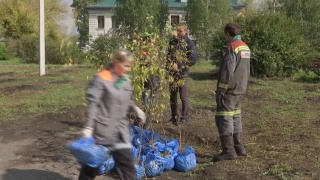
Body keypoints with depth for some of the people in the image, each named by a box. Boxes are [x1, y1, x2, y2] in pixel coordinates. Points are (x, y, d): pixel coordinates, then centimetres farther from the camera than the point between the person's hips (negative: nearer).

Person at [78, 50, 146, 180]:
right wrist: (88, 127, -21)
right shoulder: (101, 79, -14)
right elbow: (93, 104, -16)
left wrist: (135, 108, 3)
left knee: (126, 161, 5)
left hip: (120, 129, 6)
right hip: (103, 128, -5)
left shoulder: (126, 81, 6)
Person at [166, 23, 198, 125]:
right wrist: (169, 65, 3)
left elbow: (193, 59, -12)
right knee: (172, 96, 11)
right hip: (172, 73, 5)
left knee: (183, 97, 1)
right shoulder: (172, 41, 10)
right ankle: (174, 117, 22)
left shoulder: (189, 43, -6)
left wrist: (179, 66, -15)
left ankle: (184, 118, 11)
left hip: (182, 74, -5)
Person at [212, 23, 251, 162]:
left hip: (230, 89, -9)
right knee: (236, 117, 16)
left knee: (224, 118, -6)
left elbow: (227, 71, -21)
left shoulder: (232, 47, -15)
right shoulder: (245, 47, 13)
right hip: (240, 89, 9)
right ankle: (238, 147, 22)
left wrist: (220, 90, -16)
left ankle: (228, 151, -6)